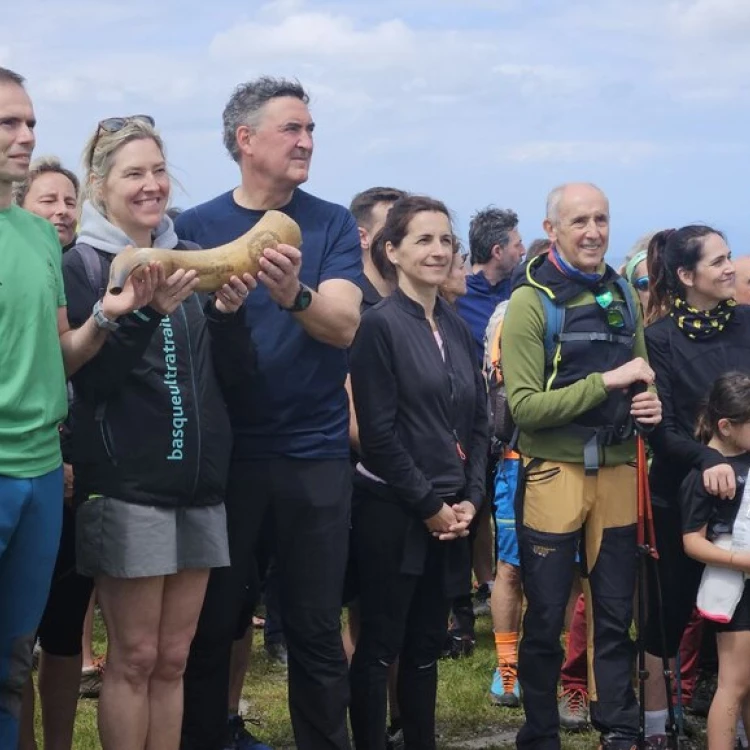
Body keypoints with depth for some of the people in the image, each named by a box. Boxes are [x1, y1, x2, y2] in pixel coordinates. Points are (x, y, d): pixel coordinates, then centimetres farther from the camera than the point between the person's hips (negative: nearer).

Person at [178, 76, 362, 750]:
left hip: (316, 452, 0)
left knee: (316, 627, 6)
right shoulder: (197, 227, 2)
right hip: (223, 450, 0)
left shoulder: (333, 225, 3)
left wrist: (294, 295, -30)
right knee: (211, 623, 5)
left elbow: (343, 324, -12)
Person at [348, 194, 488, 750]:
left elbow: (479, 422, 12)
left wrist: (469, 500, 0)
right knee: (379, 647, 1)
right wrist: (429, 505, -12)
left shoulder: (457, 327, 11)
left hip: (450, 513, 6)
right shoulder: (381, 325, -9)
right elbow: (379, 433, -14)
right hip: (392, 512, -6)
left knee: (426, 645, 13)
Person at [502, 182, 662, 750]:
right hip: (555, 471, -5)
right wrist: (605, 381, -21)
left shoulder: (622, 294, 8)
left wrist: (651, 403, -1)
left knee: (615, 614, 11)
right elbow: (524, 405, -16)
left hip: (617, 469, 5)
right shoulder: (533, 301, -9)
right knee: (546, 619, 6)